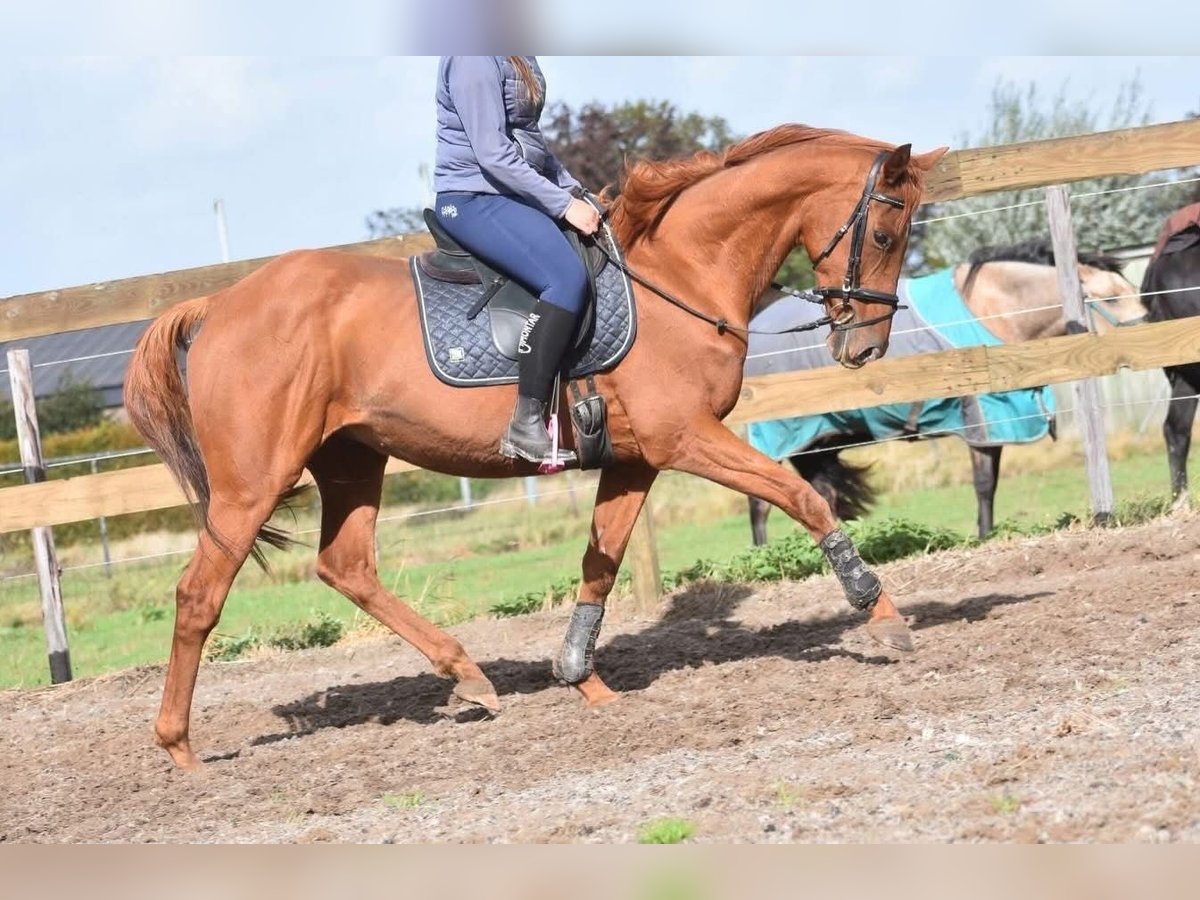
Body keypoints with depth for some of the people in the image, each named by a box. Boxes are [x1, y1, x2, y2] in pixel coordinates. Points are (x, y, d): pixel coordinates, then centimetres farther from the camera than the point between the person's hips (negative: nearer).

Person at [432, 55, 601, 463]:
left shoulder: (518, 57, 13)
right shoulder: (474, 58, -17)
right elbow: (492, 154, -22)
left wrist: (573, 190, 13)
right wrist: (564, 204, -20)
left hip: (515, 194, 11)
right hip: (473, 198, -11)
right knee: (568, 277, -27)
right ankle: (526, 426, -28)